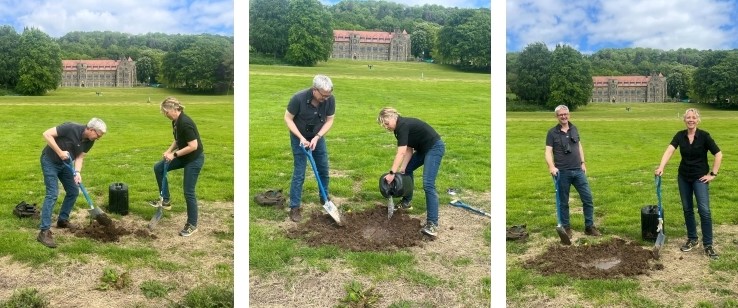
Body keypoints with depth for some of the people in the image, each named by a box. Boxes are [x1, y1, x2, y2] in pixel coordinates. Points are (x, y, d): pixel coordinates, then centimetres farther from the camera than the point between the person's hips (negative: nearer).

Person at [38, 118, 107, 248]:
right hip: (50, 161, -8)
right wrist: (59, 152, -31)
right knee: (52, 194, -16)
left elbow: (80, 157, -5)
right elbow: (47, 134, -27)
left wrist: (77, 172, -22)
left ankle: (62, 220, 27)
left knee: (73, 191, 9)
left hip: (65, 163, 8)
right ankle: (44, 231, -17)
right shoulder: (71, 128, -30)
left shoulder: (89, 141, -8)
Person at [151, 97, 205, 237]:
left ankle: (192, 225, 9)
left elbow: (193, 146, -28)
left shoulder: (185, 123, -26)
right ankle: (166, 200, 18)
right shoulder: (175, 122, 3)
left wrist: (174, 154, -20)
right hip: (184, 156, 10)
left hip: (194, 159, -10)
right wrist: (169, 151, 1)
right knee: (158, 167, 9)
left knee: (188, 192, -4)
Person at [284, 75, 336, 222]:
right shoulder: (298, 98, -31)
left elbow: (329, 120, -9)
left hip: (318, 137, 4)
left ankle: (324, 199, 31)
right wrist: (301, 138, -24)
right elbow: (288, 119, -18)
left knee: (323, 170, 10)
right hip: (299, 138, -4)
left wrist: (317, 137, -20)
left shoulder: (330, 99, -22)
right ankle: (294, 207, 3)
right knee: (299, 173, -5)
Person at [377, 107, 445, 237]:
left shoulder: (403, 125, -20)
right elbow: (409, 150, 5)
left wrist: (392, 173, -30)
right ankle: (406, 202, 34)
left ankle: (432, 224, -23)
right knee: (406, 170, 18)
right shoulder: (401, 127, 8)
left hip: (435, 148, -10)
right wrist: (402, 169, -5)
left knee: (428, 185, -19)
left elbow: (401, 153, -28)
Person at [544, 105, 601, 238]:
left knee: (588, 198, 4)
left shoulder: (574, 129, 9)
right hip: (562, 172, -4)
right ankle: (566, 227, 19)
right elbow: (548, 152, -10)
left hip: (578, 171, 4)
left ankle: (589, 226, 15)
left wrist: (583, 163, 13)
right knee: (563, 202, 6)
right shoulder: (552, 132, -5)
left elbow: (579, 146, 18)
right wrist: (551, 166, -25)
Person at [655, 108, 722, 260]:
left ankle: (708, 245, -2)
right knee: (687, 209, 10)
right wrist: (661, 167, -33)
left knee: (704, 210, -9)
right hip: (683, 177, 4)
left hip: (700, 177, -4)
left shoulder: (704, 136, -12)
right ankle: (692, 239, 24)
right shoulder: (680, 136, -3)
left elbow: (719, 155, -9)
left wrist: (713, 174, -11)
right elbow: (669, 150, -18)